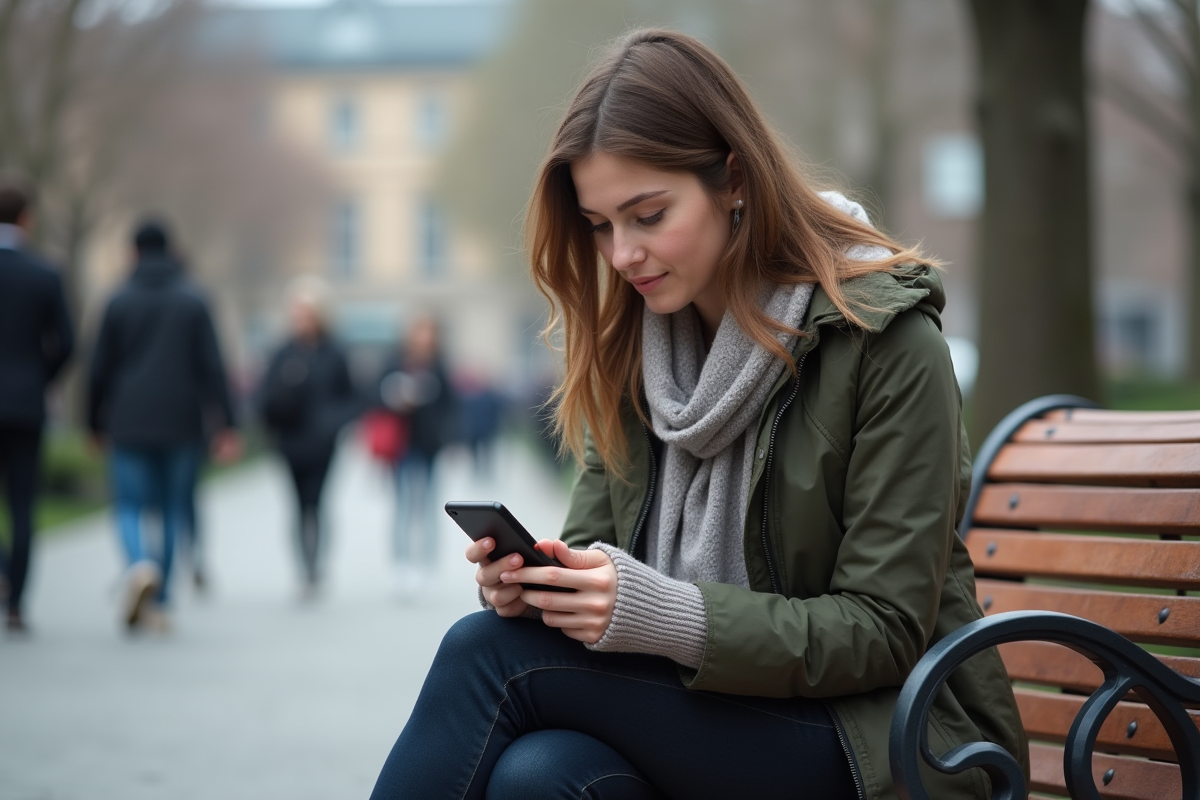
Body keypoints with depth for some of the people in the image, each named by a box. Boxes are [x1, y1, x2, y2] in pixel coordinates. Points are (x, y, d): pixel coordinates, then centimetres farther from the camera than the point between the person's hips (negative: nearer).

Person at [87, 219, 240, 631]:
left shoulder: (119, 301, 1)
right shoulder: (193, 300, 2)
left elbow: (100, 370, 2)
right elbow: (212, 366, -4)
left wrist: (96, 424, 13)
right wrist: (227, 426, -5)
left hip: (130, 426, -1)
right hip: (182, 425, 1)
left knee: (130, 507, 4)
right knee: (173, 511, 10)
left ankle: (140, 566, -27)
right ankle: (159, 604, 11)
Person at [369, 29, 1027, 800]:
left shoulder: (885, 338, -12)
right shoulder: (631, 341, 8)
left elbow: (884, 633, -14)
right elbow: (593, 544, 11)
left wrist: (665, 617, -26)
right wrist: (531, 581, -14)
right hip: (695, 712, 5)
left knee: (491, 651, -23)